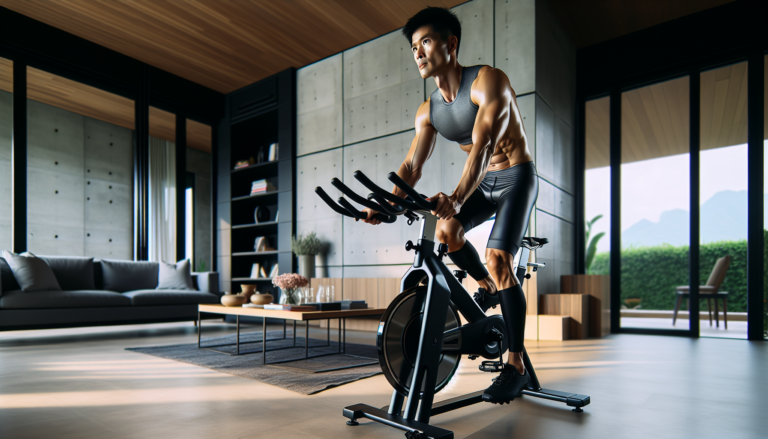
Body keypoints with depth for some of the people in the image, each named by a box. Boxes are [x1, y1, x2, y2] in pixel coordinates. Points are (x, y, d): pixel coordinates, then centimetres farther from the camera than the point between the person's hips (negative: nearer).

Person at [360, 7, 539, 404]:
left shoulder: (487, 80, -20)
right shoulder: (428, 111, -1)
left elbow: (483, 145, -35)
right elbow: (412, 165, -7)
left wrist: (456, 198, -49)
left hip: (517, 178, -6)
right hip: (482, 183, 6)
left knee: (497, 258, -21)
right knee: (446, 231, -18)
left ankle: (516, 366, -10)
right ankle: (488, 288, 12)